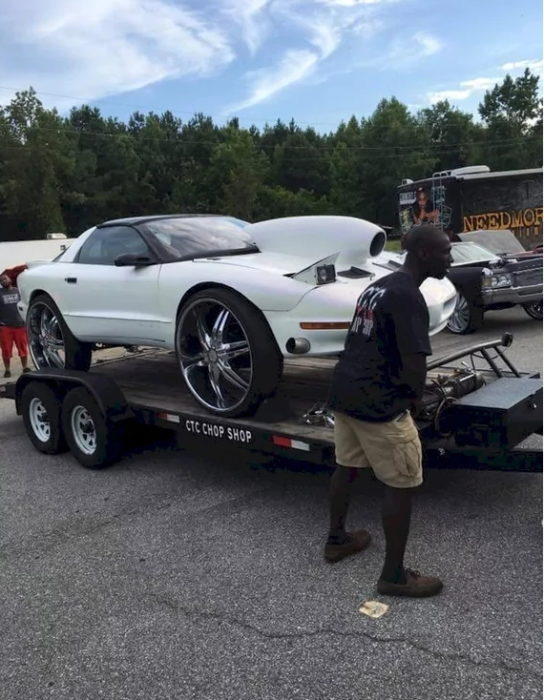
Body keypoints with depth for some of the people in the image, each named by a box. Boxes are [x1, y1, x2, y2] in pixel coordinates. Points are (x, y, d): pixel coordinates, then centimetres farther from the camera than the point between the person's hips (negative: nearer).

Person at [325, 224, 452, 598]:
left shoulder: (376, 287, 14)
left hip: (344, 390, 10)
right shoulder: (408, 296, -16)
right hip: (378, 403, -9)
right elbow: (414, 362, -22)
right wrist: (416, 396, -2)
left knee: (346, 466, 23)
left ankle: (337, 539, 40)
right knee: (401, 485, 2)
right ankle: (394, 575, 12)